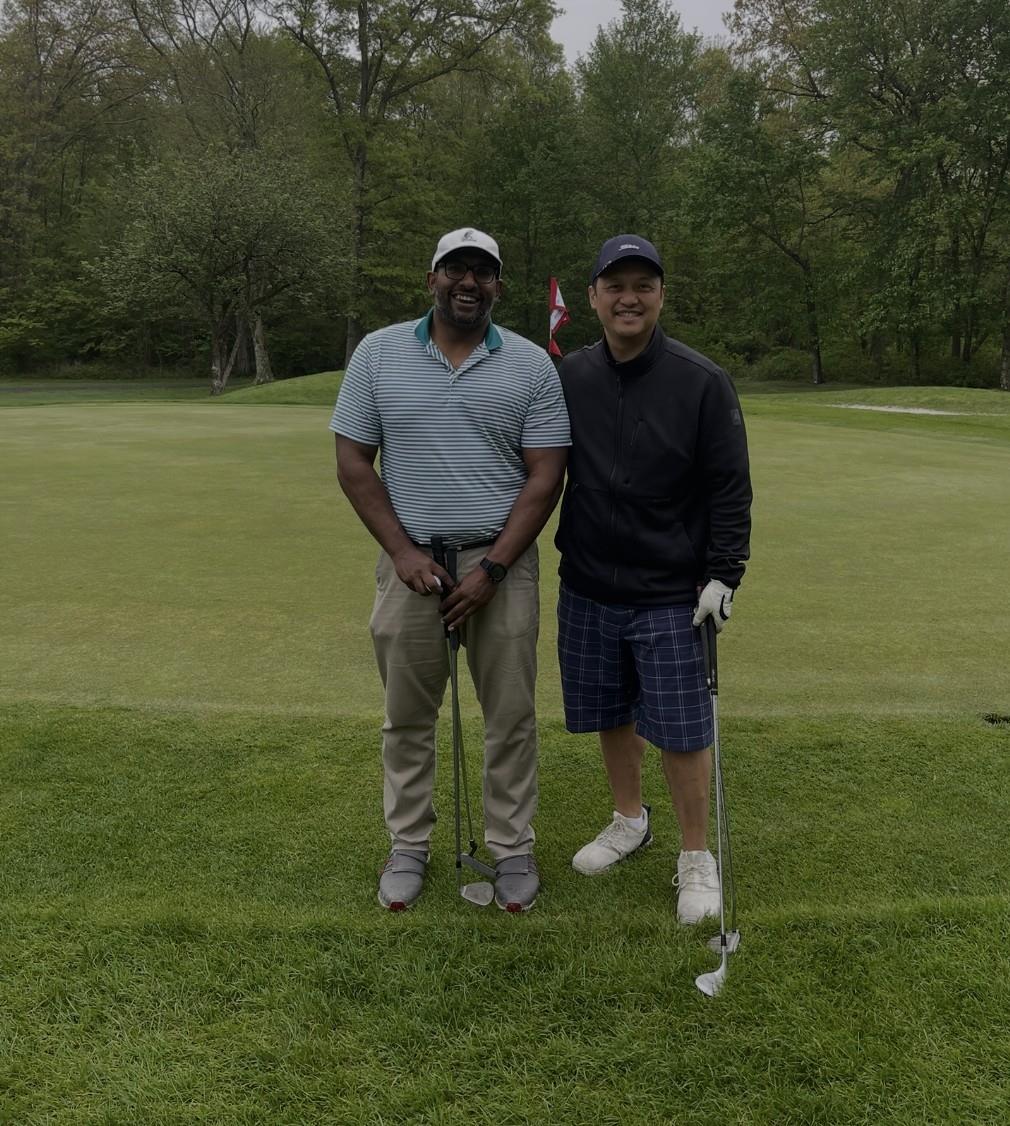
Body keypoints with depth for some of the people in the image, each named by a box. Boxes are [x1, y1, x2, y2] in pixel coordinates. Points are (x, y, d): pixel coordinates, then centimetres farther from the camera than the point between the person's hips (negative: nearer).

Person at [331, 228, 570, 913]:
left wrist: (492, 569, -12)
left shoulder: (532, 365, -1)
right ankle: (409, 846, 26)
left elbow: (545, 476, -4)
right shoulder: (378, 353, 2)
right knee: (408, 716, 10)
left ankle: (513, 849, 22)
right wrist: (402, 551, -8)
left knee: (511, 716, 6)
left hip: (502, 562, 0)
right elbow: (354, 461, 2)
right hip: (410, 561, 1)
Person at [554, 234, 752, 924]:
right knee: (611, 715, 17)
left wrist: (724, 575, -12)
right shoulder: (569, 378, 2)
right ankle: (630, 821, 39)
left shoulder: (702, 382, -8)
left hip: (671, 595, -4)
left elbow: (730, 489, -6)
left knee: (682, 731, 1)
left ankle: (696, 856, 20)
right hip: (587, 588, 4)